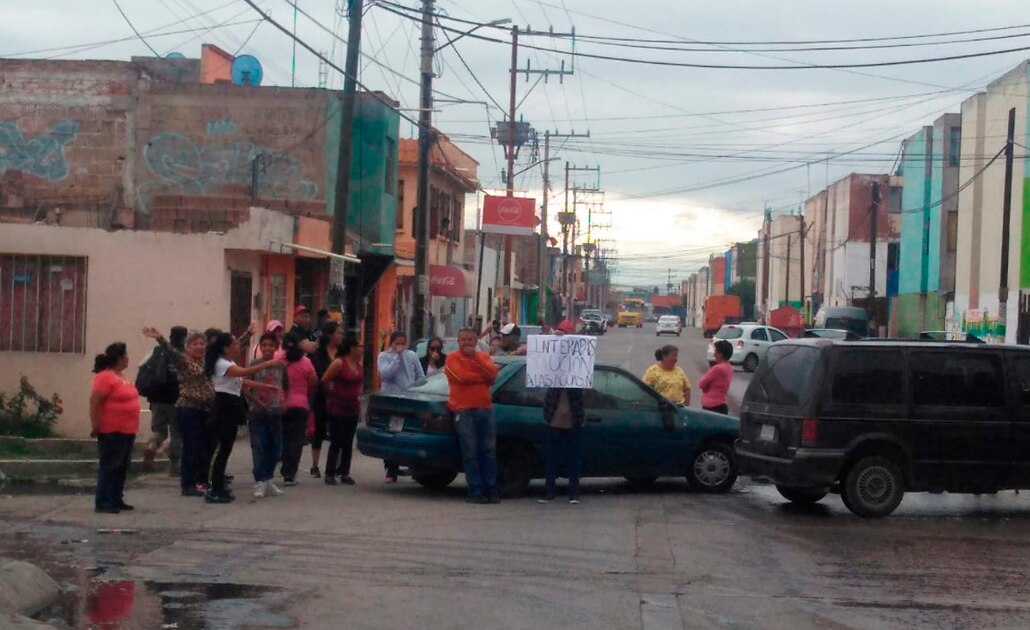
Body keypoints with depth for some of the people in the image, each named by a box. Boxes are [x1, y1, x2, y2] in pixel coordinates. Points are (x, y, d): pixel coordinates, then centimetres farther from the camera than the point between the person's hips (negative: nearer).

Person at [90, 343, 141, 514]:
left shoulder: (121, 376, 13)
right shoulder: (105, 377, -15)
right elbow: (94, 402, -18)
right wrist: (96, 426, -20)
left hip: (127, 430, 9)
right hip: (111, 431, -9)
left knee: (122, 467, 13)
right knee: (109, 467, -7)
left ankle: (116, 500, 19)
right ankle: (103, 502, -4)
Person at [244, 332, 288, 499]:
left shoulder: (281, 366, 6)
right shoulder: (254, 364, -4)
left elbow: (286, 387, 19)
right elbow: (245, 387, -5)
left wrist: (284, 403, 6)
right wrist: (256, 401, -13)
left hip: (276, 413, 4)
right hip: (257, 413, -4)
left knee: (275, 448, 8)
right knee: (259, 448, -6)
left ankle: (268, 480, 22)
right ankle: (259, 482, -4)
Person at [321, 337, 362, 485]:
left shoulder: (358, 364, 9)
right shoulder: (339, 363, -13)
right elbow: (324, 381, -10)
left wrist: (356, 394, 10)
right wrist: (332, 394, 2)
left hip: (353, 407, 7)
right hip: (337, 407, -7)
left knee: (348, 442, 7)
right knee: (336, 442, -5)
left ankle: (344, 473, 13)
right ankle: (330, 474, 1)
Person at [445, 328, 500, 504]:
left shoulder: (483, 356, 14)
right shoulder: (452, 358, 2)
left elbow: (493, 373, -4)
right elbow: (462, 376, -15)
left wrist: (474, 357, -9)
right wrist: (484, 377, -3)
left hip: (485, 409, 4)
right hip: (463, 410, -4)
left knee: (489, 450, 4)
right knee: (470, 452, -5)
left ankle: (491, 489, 10)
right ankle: (475, 491, -3)